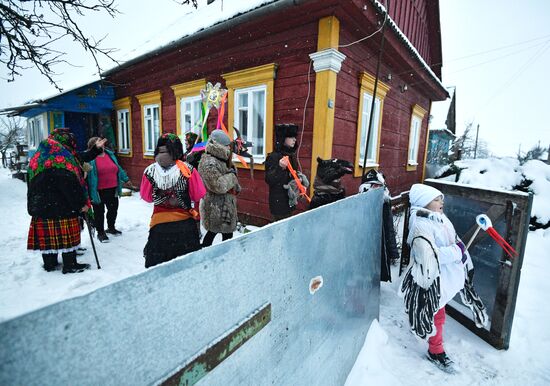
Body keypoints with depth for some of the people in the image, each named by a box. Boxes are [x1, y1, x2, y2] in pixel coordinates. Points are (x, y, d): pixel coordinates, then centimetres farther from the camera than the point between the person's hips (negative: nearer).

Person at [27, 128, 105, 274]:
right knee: (67, 234, 1)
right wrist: (81, 203, -15)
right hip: (61, 205, -9)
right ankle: (70, 265, 10)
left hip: (41, 205, 9)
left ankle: (50, 263, 28)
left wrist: (96, 149, 29)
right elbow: (70, 183, -22)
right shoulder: (60, 157, -18)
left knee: (48, 234, 15)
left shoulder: (42, 154, 14)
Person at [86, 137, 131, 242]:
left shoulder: (110, 155, 10)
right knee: (99, 212, 6)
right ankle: (100, 232, 21)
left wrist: (125, 178, 24)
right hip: (99, 191, -6)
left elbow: (118, 169, 20)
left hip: (112, 190, 6)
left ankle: (111, 227, 39)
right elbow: (87, 174, -15)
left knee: (113, 209, 17)